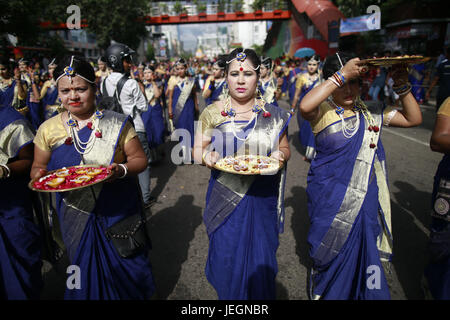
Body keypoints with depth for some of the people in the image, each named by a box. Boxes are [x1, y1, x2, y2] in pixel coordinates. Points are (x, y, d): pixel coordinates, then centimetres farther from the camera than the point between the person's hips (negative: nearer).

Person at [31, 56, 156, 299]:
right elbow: (38, 166, 11)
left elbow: (139, 158, -2)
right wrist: (39, 176, -12)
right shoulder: (48, 129, 2)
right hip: (76, 217, 2)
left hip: (119, 213, -1)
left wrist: (122, 170, -23)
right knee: (86, 272, 15)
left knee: (127, 267, 11)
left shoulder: (118, 123, -5)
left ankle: (137, 293, 40)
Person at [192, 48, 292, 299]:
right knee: (226, 261, 9)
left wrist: (280, 155, -12)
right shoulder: (212, 113, 0)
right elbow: (198, 150, 5)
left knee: (262, 261, 11)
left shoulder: (273, 115, 2)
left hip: (262, 199, 1)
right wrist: (206, 157, -18)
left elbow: (285, 149, 11)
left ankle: (261, 298, 39)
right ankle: (228, 298, 39)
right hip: (225, 197, 0)